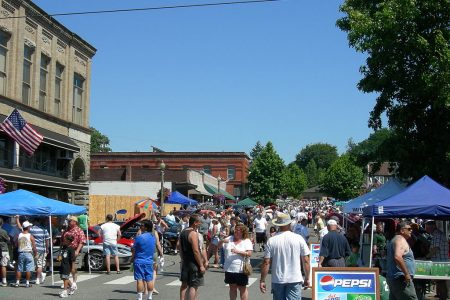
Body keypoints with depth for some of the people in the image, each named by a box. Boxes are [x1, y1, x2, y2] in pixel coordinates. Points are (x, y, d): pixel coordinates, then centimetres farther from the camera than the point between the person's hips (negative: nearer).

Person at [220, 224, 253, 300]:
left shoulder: (247, 241, -4)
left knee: (242, 288, 5)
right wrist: (222, 241, -13)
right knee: (232, 287, 14)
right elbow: (219, 246, 8)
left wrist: (238, 251, -24)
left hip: (241, 270, -4)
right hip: (229, 269, 4)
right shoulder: (230, 238, 7)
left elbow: (249, 254, -14)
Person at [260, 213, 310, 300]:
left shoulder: (271, 241, -5)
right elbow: (306, 261, -2)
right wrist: (307, 278, 9)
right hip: (295, 280, -1)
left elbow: (266, 262, -6)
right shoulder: (298, 238, -4)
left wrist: (262, 281, 3)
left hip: (277, 280, 1)